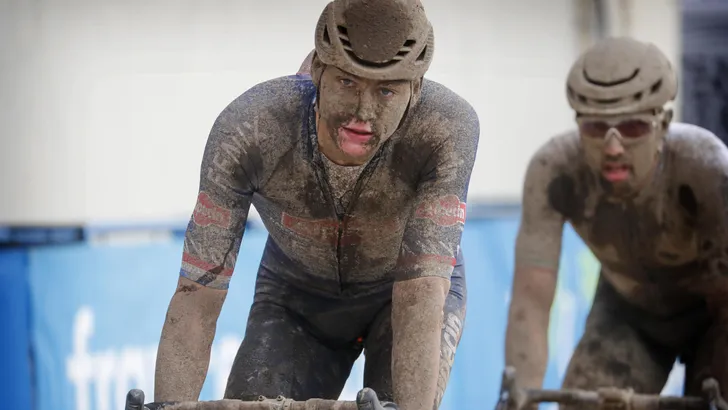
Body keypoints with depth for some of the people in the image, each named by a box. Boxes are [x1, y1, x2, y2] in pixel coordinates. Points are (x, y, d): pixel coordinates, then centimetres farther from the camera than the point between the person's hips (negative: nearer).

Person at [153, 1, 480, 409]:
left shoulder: (448, 128, -38)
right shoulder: (248, 128, -35)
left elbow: (419, 296, -40)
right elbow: (196, 299, -32)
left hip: (400, 289, -1)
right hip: (298, 295, 1)